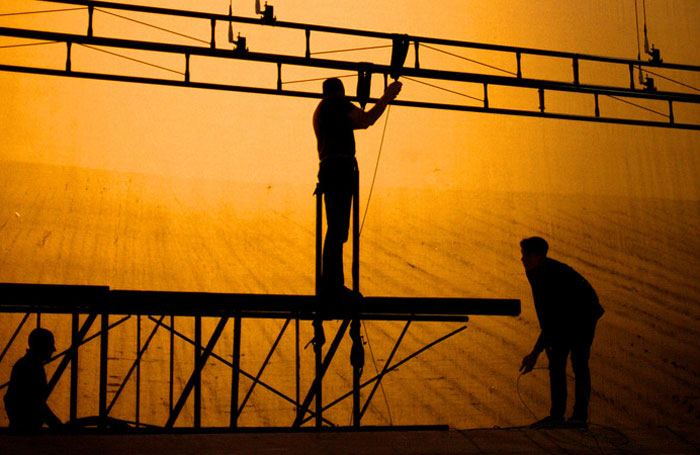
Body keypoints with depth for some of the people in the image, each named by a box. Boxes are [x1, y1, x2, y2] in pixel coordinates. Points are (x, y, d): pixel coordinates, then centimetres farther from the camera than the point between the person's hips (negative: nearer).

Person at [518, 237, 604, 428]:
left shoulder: (557, 275, -34)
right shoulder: (532, 272, -7)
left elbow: (554, 318, -35)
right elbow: (541, 306, 6)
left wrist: (535, 354, -35)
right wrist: (546, 336, 4)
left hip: (584, 315, -8)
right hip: (564, 316, 8)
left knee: (578, 361, -15)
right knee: (556, 360, 2)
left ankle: (580, 416, -11)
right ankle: (557, 416, 4)